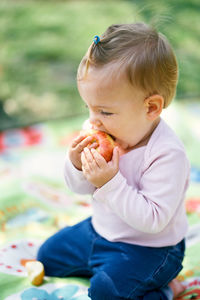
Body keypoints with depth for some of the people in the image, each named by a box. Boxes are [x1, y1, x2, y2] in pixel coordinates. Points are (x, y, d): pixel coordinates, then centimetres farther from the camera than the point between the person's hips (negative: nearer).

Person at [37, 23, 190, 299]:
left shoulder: (167, 155, -31)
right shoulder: (104, 132, -10)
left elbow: (153, 220, -34)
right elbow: (82, 188, 2)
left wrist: (111, 183, -39)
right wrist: (78, 165, -21)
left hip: (148, 248, -8)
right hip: (101, 230, 8)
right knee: (49, 256, 16)